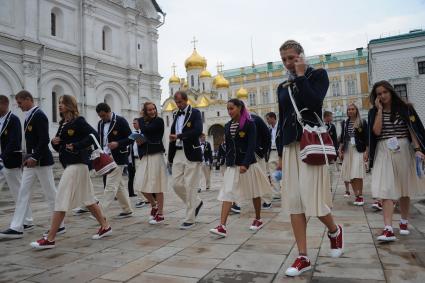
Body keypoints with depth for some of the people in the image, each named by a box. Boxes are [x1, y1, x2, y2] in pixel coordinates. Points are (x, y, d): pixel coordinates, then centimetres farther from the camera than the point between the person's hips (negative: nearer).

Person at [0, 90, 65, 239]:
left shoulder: (39, 115, -14)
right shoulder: (29, 116, 14)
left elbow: (44, 140, -21)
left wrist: (34, 157, -21)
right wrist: (27, 157, 12)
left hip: (42, 161, -9)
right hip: (31, 161, 9)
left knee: (50, 193, 0)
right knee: (23, 193, 8)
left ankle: (59, 225, 12)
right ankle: (16, 228, 14)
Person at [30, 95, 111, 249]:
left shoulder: (78, 121, -9)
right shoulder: (63, 123, 17)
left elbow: (94, 135, -21)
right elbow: (59, 147, 21)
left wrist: (76, 146, -21)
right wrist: (54, 142, 0)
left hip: (76, 163, -9)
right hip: (70, 164, 9)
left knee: (61, 199, -7)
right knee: (87, 198, 13)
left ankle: (50, 239, 0)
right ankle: (105, 226, 22)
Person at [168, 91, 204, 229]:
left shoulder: (195, 113, -2)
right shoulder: (176, 115, 17)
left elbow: (198, 131, -18)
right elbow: (173, 134, 18)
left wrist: (179, 136, -18)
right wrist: (170, 156, 14)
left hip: (191, 154, -6)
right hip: (177, 153, 7)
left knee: (190, 186, -3)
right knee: (176, 184, 4)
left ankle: (189, 219, 8)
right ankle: (196, 202, 27)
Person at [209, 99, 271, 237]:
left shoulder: (249, 124, -8)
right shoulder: (228, 126, 9)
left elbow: (251, 145, -15)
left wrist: (245, 164, -23)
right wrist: (227, 163, 14)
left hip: (248, 163, -4)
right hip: (232, 165, 5)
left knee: (254, 192, 11)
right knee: (227, 194, -6)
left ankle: (258, 219, 30)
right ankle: (222, 226, -10)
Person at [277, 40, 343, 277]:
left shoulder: (318, 75, 5)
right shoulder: (283, 87, 18)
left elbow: (314, 102, -15)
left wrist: (301, 75, -6)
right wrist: (280, 153, 14)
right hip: (290, 145, 5)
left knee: (312, 198, -10)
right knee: (293, 201, 0)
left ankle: (335, 231, 24)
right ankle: (303, 258, 7)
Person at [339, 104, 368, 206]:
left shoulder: (362, 122, 1)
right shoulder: (344, 123, 11)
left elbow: (366, 138, -1)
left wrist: (366, 151, -6)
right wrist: (340, 150, 7)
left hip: (358, 150, -4)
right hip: (347, 150, 4)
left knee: (357, 174, -11)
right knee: (350, 174, 2)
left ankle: (360, 195, -2)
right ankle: (356, 196, 11)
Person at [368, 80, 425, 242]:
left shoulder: (405, 108, 5)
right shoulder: (374, 112, 5)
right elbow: (376, 131, -10)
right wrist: (380, 109, -8)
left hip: (403, 150, 1)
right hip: (384, 153, -1)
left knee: (404, 188, 10)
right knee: (386, 190, -10)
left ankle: (404, 222, 28)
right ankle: (388, 229, -15)